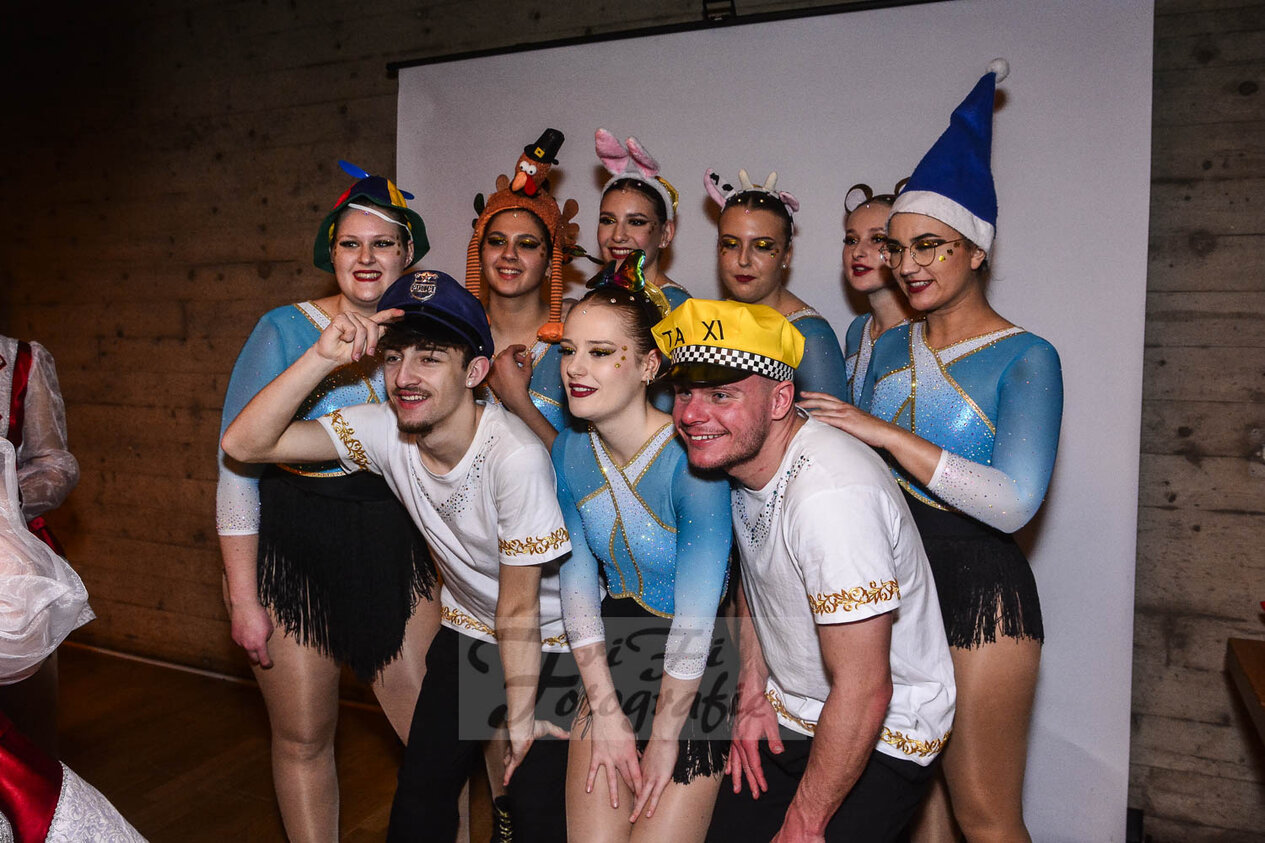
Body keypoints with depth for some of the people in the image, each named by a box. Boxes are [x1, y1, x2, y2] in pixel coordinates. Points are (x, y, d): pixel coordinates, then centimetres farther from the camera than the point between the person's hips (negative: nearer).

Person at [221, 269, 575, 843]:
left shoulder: (515, 456, -34)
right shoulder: (385, 430, -17)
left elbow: (519, 610, -24)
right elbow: (244, 444, -22)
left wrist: (521, 716, -12)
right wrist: (323, 357, -33)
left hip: (550, 643, -4)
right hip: (467, 630, 5)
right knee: (421, 792, 11)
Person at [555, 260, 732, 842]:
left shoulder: (690, 461, -25)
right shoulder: (569, 451, -6)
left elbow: (696, 620, -21)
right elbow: (577, 581, -2)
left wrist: (664, 736, -11)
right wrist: (605, 711, -5)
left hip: (703, 665, -4)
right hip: (613, 654, 5)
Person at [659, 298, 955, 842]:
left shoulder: (831, 495, -32)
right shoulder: (737, 454, -5)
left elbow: (864, 693, -28)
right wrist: (753, 694, 5)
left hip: (880, 738, -7)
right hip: (783, 718, 7)